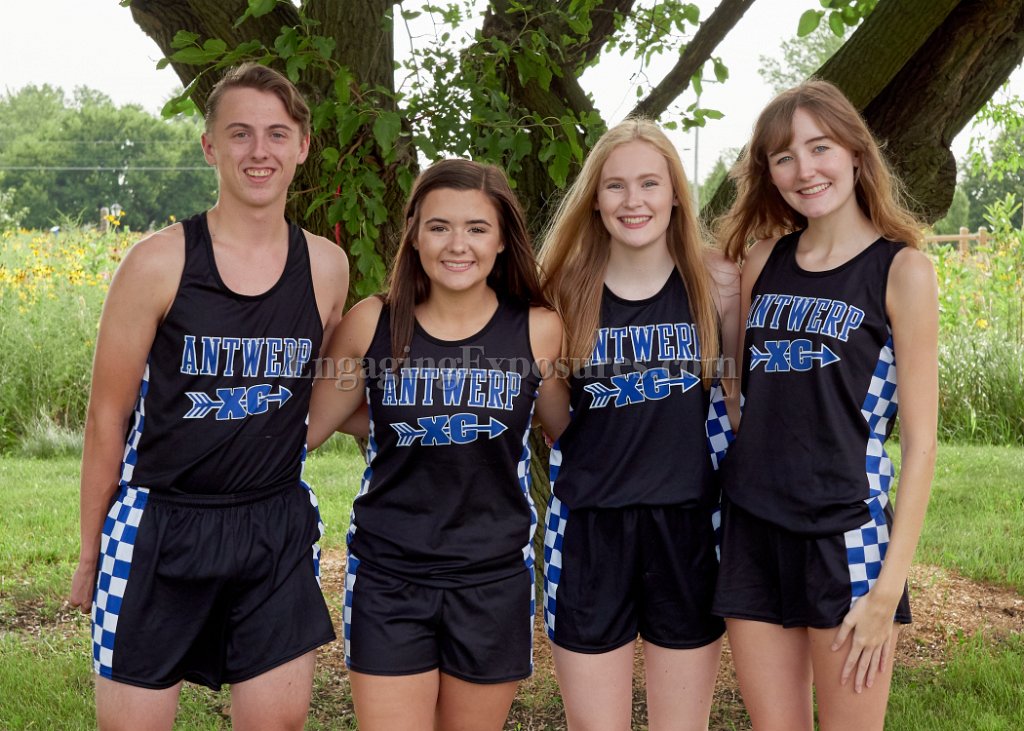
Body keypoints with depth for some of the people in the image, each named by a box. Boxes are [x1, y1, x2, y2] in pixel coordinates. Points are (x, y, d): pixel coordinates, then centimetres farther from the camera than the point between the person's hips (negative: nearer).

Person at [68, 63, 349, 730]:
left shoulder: (326, 267, 1)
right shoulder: (158, 262, -9)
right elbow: (108, 418, -2)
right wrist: (90, 553, 2)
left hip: (278, 527, 3)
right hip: (160, 523, -3)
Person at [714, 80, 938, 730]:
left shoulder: (901, 268, -5)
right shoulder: (763, 259, 8)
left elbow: (920, 442, -8)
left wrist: (889, 587, -12)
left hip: (846, 532, -4)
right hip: (753, 530, 4)